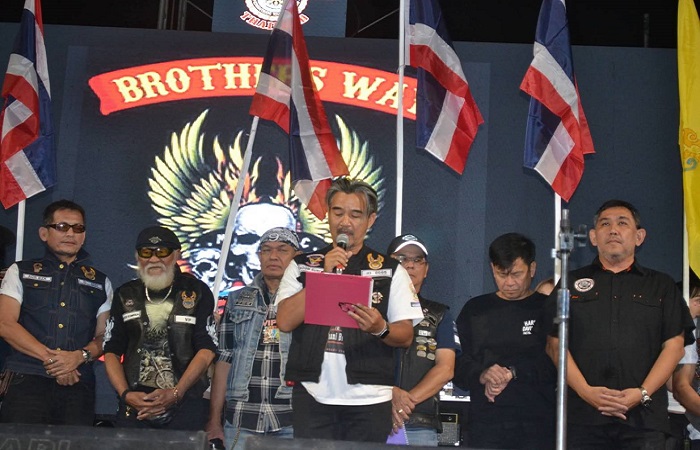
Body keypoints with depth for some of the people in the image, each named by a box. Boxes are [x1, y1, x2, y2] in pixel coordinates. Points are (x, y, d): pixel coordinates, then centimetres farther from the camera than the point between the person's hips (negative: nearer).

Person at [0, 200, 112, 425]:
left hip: (78, 384, 2)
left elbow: (104, 337, 11)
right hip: (26, 380, -1)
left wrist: (80, 356, -11)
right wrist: (50, 357, -10)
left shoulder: (100, 283, 18)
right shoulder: (20, 272, 12)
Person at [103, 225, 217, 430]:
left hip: (185, 406, -2)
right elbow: (111, 352, 10)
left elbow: (206, 350, -4)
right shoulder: (125, 295, 12)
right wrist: (126, 394, -5)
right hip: (134, 406, 2)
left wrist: (175, 393, -14)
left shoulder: (197, 293, 2)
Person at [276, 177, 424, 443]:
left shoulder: (391, 270, 9)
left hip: (369, 400, 0)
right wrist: (325, 274, -8)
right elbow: (285, 322, -3)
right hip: (312, 397, 1)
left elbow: (406, 336, 4)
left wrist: (381, 329, -18)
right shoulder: (302, 266, 11)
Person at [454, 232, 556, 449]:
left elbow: (557, 364, -6)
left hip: (538, 425, -2)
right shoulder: (475, 309, 15)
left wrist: (513, 373, -15)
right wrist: (481, 375, -14)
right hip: (485, 423, 2)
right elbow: (458, 365, 7)